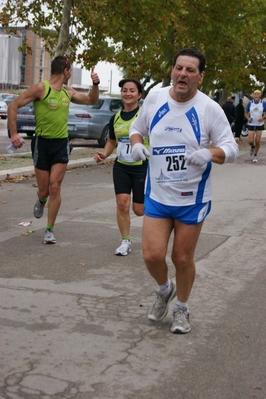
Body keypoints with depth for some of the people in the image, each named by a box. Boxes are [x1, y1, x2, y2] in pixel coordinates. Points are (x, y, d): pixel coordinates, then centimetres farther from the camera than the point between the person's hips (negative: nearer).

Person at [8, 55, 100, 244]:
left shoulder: (68, 92, 9)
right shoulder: (41, 88, -9)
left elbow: (91, 100, 24)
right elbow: (13, 106, -10)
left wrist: (95, 84, 5)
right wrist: (14, 133, -16)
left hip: (61, 143, 3)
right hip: (42, 143, -3)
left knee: (55, 187, -8)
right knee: (44, 189, 4)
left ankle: (50, 230, 2)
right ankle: (41, 202, 42)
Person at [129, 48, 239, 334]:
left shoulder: (209, 108, -11)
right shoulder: (154, 99, -2)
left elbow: (231, 148, -8)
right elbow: (137, 128, 13)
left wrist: (209, 154, -30)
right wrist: (136, 144, -9)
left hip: (193, 198, -2)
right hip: (156, 195, 2)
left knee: (183, 258, 7)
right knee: (152, 254, -6)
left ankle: (181, 308, 34)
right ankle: (164, 290, 29)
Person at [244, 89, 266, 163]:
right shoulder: (250, 103, -1)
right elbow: (246, 113, 9)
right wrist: (248, 118, -11)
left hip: (260, 125, -1)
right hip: (251, 125, 1)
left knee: (257, 141, -2)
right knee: (250, 141, -7)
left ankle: (255, 155, 16)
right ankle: (252, 147, 30)